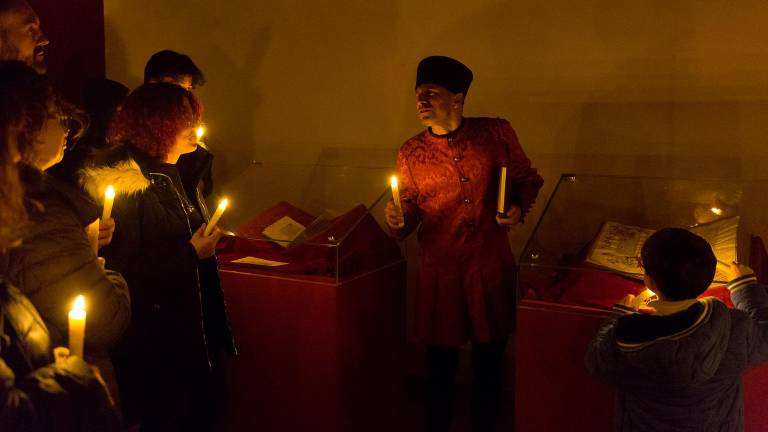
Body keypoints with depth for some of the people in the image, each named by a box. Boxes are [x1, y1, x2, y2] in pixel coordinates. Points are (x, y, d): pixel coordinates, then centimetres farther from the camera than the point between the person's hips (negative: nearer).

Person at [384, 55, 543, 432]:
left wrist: (519, 208, -9)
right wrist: (397, 221, -17)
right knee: (441, 359, 11)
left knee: (490, 358, 14)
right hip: (440, 268, 0)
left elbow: (528, 178, 9)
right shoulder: (411, 153, 0)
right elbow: (409, 214, 5)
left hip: (491, 263, 0)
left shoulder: (496, 133, -3)